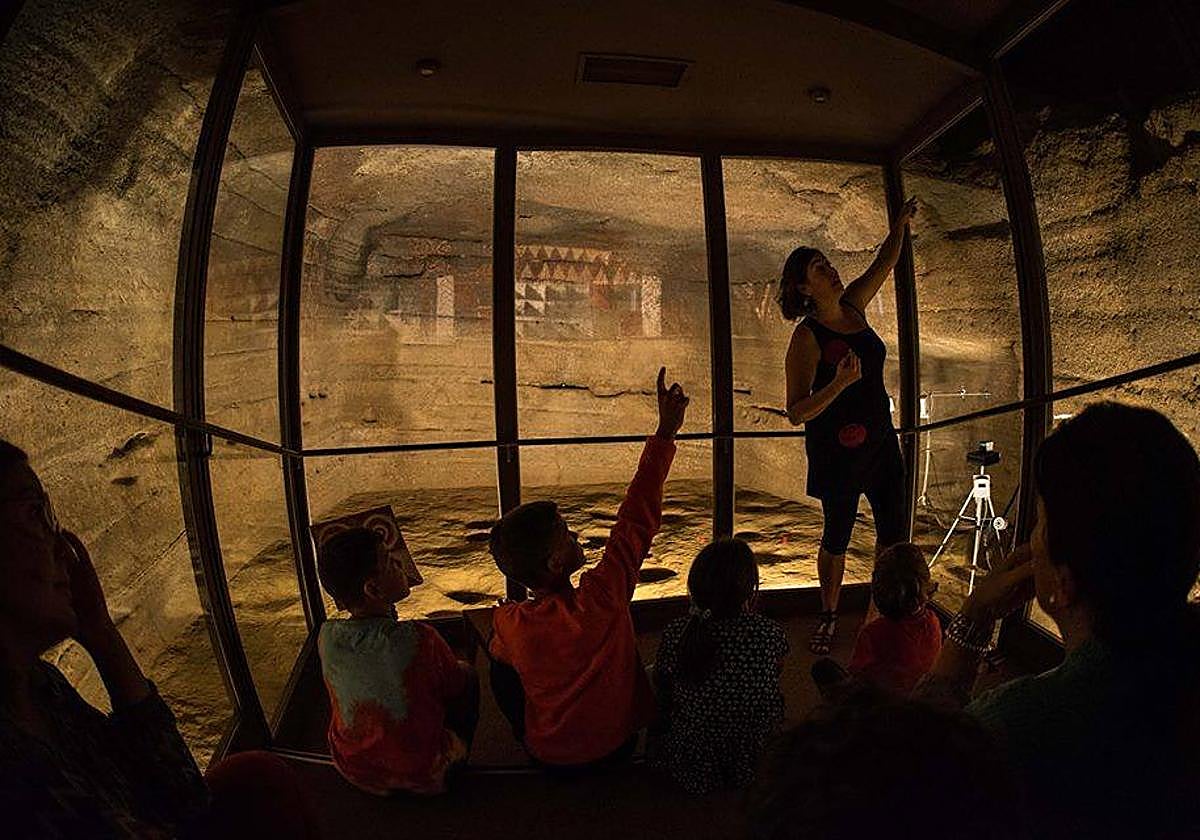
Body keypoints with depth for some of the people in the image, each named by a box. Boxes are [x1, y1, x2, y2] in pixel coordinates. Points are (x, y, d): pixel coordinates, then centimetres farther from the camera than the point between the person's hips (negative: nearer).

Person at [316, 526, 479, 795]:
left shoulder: (327, 637, -17)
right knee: (467, 674, 15)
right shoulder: (417, 639, -32)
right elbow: (456, 686, -11)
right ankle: (459, 767, 33)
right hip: (422, 775, -4)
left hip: (354, 771, 5)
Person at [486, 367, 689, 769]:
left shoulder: (509, 625, -27)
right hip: (617, 744, 0)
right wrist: (665, 432, -19)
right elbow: (638, 519, -25)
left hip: (548, 755, 0)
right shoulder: (602, 597, -32)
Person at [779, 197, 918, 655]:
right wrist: (840, 383, -32)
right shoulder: (807, 336, -17)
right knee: (837, 536, 6)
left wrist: (901, 222, 16)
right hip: (837, 449, -7)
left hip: (880, 440, 7)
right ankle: (828, 616, 26)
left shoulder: (853, 306, 4)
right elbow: (796, 412, -21)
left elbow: (886, 262, 22)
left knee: (893, 530, 12)